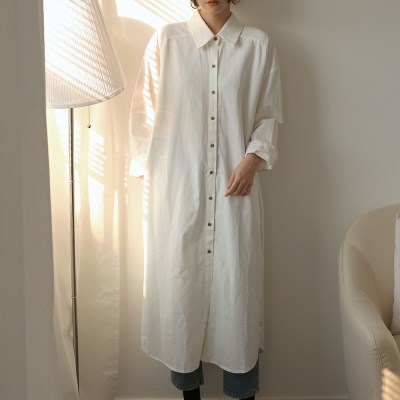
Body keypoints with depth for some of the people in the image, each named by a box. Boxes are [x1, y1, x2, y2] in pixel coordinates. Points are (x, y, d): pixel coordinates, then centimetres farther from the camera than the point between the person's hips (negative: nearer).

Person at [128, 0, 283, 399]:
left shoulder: (258, 44, 4)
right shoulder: (166, 40, 2)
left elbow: (269, 115, 7)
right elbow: (145, 112, 5)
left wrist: (252, 159, -9)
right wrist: (148, 175, 2)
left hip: (235, 190, 0)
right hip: (177, 190, 0)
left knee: (238, 283, 5)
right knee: (180, 281, 7)